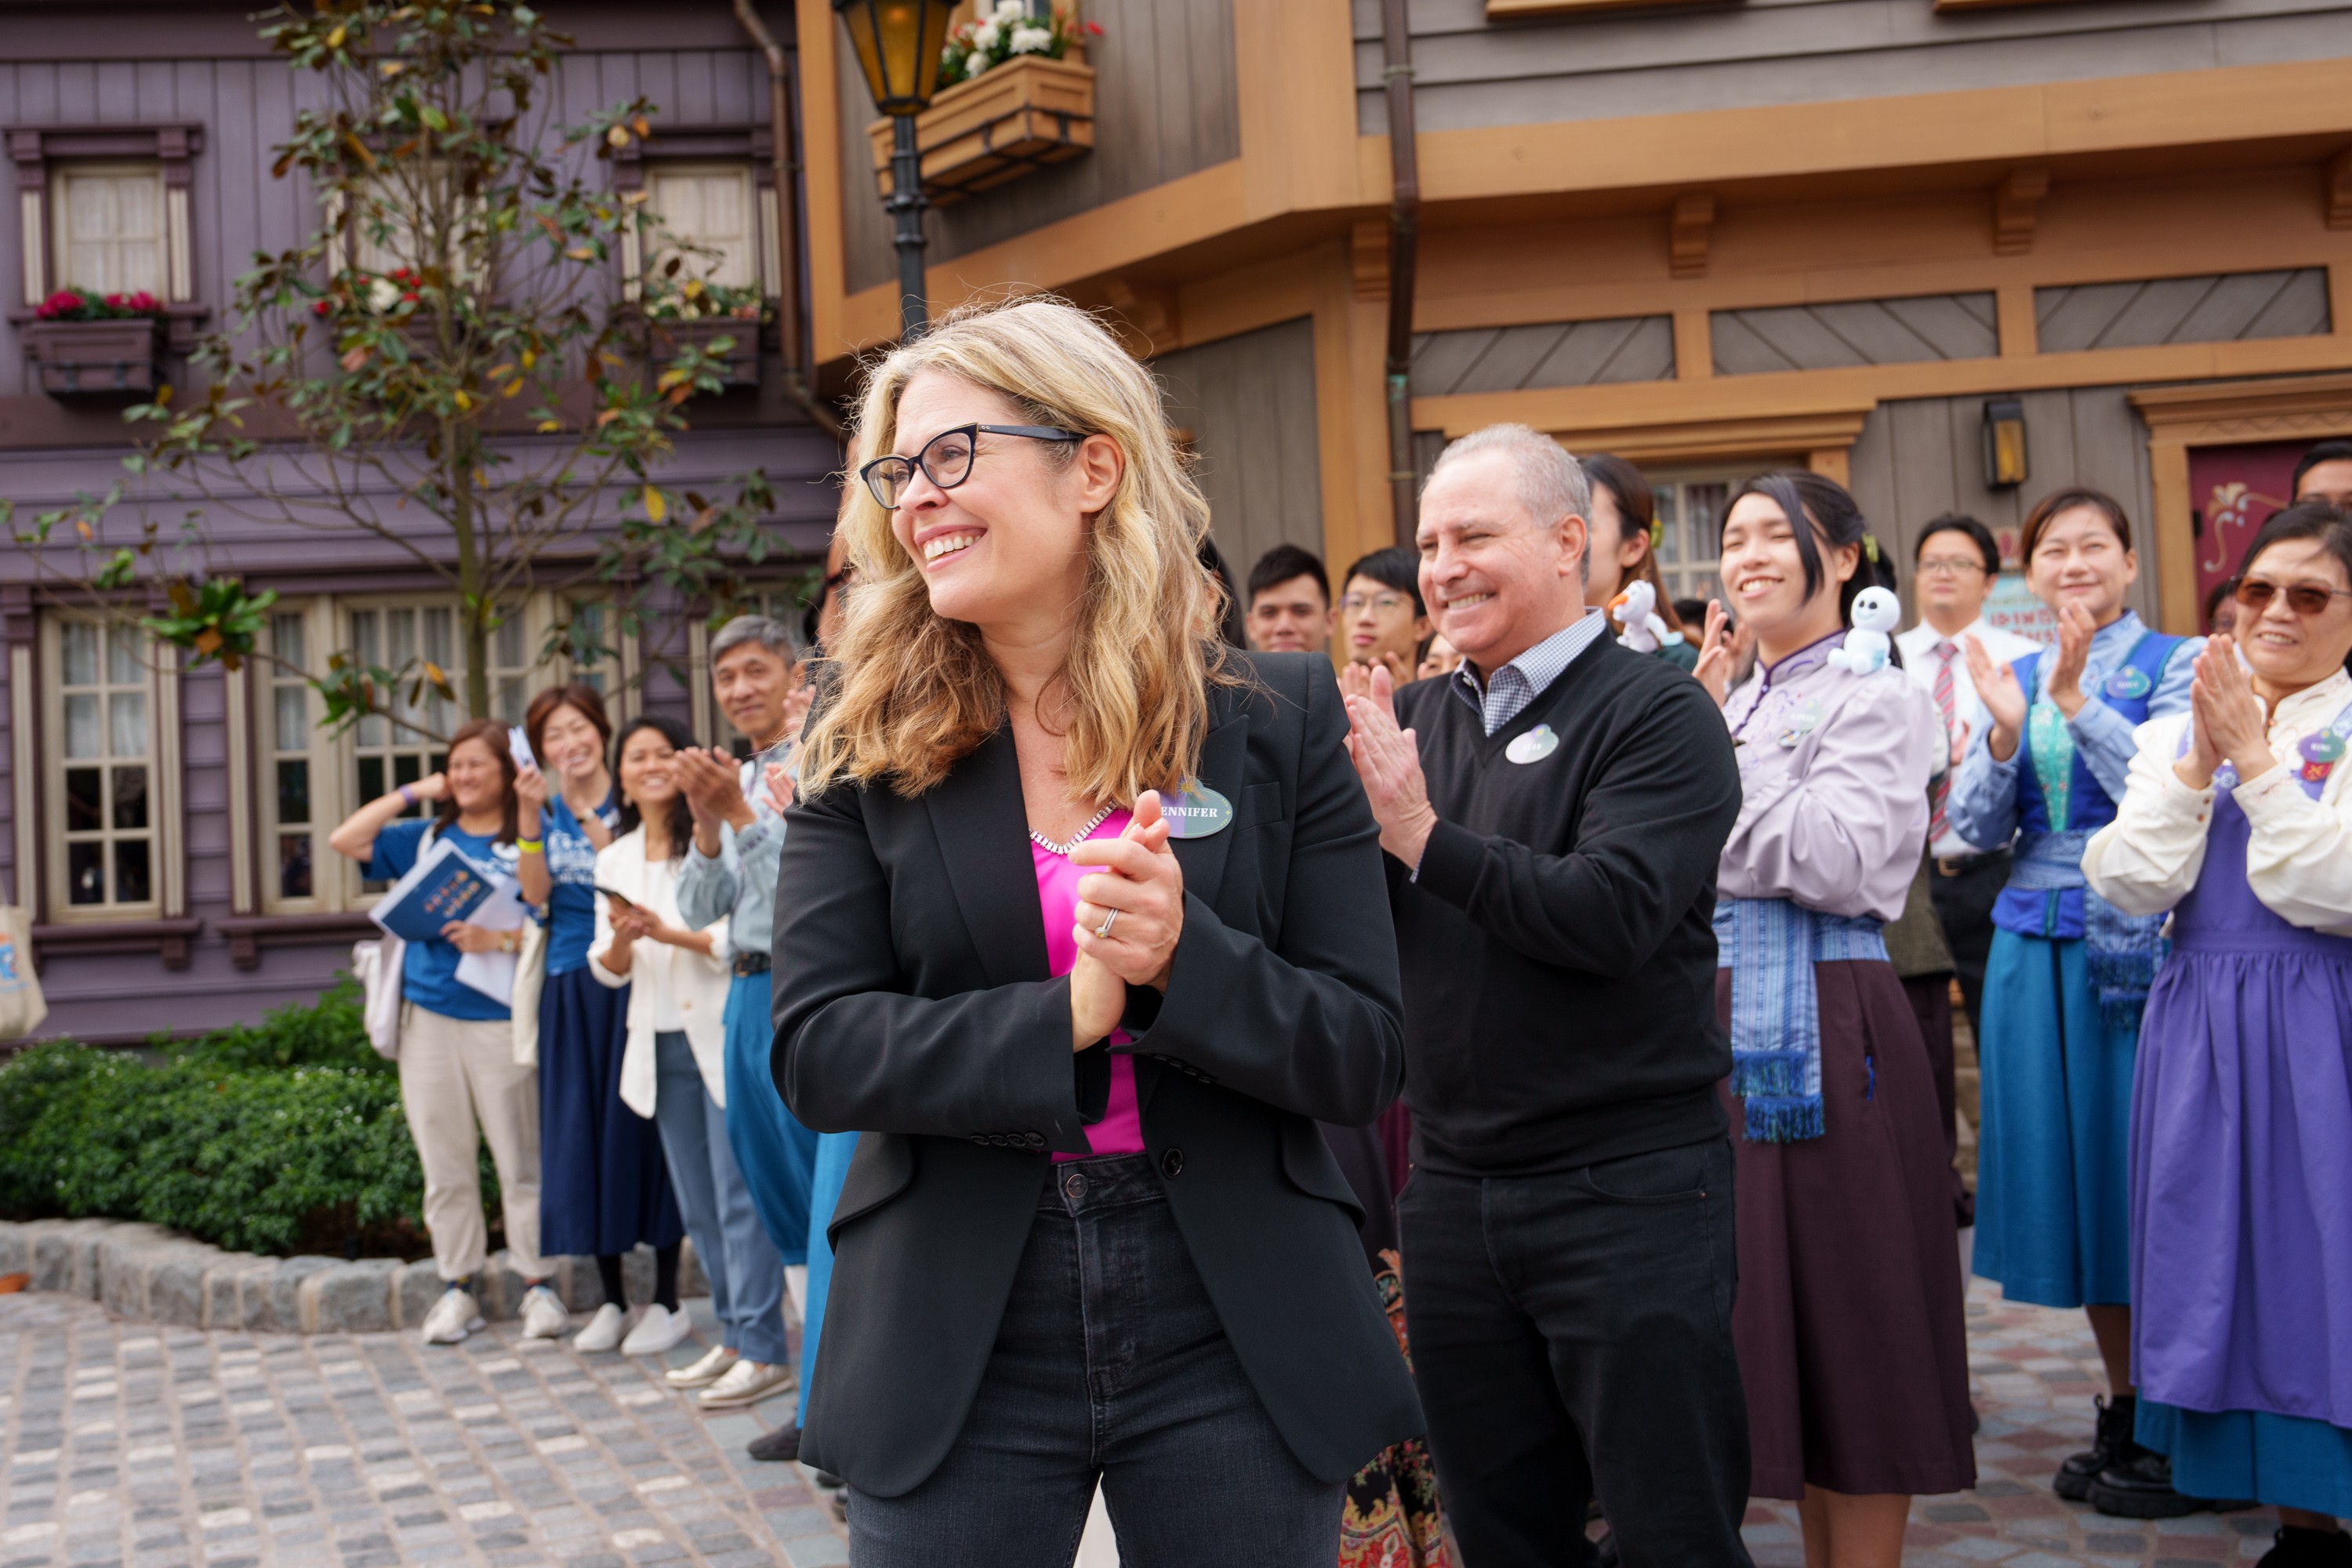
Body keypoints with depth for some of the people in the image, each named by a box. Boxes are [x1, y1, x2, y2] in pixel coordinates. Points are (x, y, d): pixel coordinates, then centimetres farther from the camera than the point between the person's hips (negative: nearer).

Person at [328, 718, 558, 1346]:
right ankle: (458, 1288, 15)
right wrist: (412, 793, 7)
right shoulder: (425, 839, 13)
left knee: (521, 1159, -1)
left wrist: (500, 939, -21)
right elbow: (345, 840, 7)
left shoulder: (529, 843, 0)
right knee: (445, 1164, 8)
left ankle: (538, 1284, 8)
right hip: (428, 1016, 4)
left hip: (500, 1017, -4)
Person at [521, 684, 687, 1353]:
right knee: (578, 1132, 6)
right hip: (568, 984, 5)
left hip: (627, 980, -5)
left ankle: (667, 1300, 6)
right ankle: (612, 1298, 17)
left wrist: (585, 814, -20)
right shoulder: (547, 808, 10)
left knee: (637, 1122, -3)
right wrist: (530, 814, -12)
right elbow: (536, 891, -3)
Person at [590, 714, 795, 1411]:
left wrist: (668, 933, -21)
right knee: (698, 1202, 11)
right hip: (661, 1044, 7)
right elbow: (608, 968, 13)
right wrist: (619, 942, -8)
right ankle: (733, 1335, 21)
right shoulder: (614, 860, 14)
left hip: (722, 1033, -7)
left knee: (740, 1193, -8)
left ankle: (763, 1352, -5)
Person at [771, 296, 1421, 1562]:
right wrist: (1064, 1017, -19)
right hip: (955, 1354, 0)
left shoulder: (1280, 717, -1)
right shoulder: (863, 747, 1)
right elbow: (812, 1051, -7)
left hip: (1232, 1348, 0)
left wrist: (1181, 958, -22)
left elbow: (1365, 1057, -4)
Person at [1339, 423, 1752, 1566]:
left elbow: (1614, 914, -22)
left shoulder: (1656, 714, -8)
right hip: (1452, 1191, 6)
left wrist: (1423, 837, -21)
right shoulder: (1412, 720, 8)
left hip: (1627, 1186, -5)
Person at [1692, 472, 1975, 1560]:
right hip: (1728, 1020, 8)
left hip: (1822, 1030, -7)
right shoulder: (1735, 702, 17)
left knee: (1843, 1322, -1)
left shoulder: (1875, 697, -5)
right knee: (1774, 1316, 12)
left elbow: (1840, 863, -19)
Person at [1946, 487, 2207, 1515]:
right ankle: (2121, 1412, 21)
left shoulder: (2175, 664, -1)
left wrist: (2076, 703, -22)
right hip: (2035, 943, 5)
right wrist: (2005, 734, -12)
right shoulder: (2015, 677, 12)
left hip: (2138, 939, -5)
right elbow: (1976, 830, 5)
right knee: (2070, 1163, 8)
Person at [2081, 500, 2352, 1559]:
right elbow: (2128, 885, -2)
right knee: (2238, 1271, 7)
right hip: (2202, 1035, 4)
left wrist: (2256, 761, -14)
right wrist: (2196, 766, -11)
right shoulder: (2174, 733, 9)